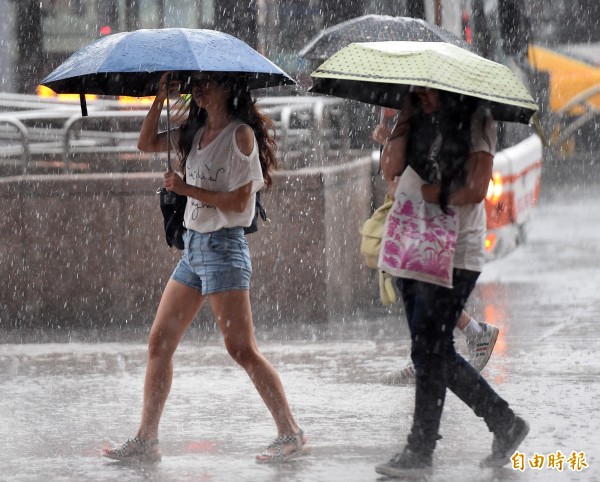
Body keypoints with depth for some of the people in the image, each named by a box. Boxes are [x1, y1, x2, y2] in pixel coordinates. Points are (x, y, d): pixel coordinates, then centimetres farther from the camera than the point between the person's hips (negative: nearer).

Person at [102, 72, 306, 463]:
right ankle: (146, 439, 12)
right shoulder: (196, 131, 13)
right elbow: (147, 144, 16)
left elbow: (238, 200, -15)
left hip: (224, 245, -8)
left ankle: (291, 433, -5)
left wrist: (186, 189, -13)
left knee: (242, 349, -11)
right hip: (193, 245, 8)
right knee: (159, 343, 7)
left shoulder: (241, 134, -10)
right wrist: (161, 98, 5)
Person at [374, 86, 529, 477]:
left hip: (455, 254, -7)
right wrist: (405, 119, -3)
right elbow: (391, 170, 1)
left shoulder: (474, 119, -5)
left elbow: (475, 190, -13)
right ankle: (505, 423, 22)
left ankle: (420, 450, 0)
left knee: (428, 351, -8)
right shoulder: (422, 121, 14)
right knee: (437, 354, 9)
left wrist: (419, 192, -12)